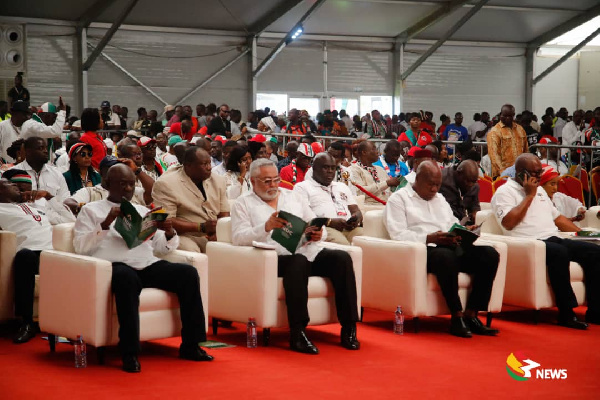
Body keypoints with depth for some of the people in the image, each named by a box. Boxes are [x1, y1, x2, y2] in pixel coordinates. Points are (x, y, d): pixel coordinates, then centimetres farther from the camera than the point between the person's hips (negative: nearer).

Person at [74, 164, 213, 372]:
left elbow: (161, 247, 22)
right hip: (116, 266, -5)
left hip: (148, 265, 5)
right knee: (127, 278, -40)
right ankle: (129, 353, -37)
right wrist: (105, 224, -12)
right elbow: (80, 247, 1)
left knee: (188, 273, -21)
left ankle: (191, 346, -18)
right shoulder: (91, 210, 15)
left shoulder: (142, 211, 28)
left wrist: (169, 233, 0)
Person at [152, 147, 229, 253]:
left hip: (212, 236, 5)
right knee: (190, 249, -38)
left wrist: (219, 231, -12)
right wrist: (202, 227, -20)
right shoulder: (166, 183, -7)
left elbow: (224, 214, 12)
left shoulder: (218, 180, 15)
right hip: (183, 235, -5)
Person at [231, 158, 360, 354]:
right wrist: (266, 227, -21)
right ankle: (297, 334, -38)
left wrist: (317, 234, -3)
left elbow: (316, 225, 23)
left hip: (309, 251, 5)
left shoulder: (293, 196, 26)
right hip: (277, 257, -5)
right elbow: (238, 238, -4)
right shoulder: (243, 204, 13)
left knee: (342, 258, -23)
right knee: (299, 262, -38)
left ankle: (349, 328, -22)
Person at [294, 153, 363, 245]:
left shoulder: (342, 186, 34)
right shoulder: (302, 187, 14)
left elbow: (356, 211, 27)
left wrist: (356, 219, 1)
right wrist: (330, 222, -15)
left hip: (350, 228, 5)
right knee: (342, 244, -40)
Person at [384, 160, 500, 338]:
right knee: (445, 256, -41)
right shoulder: (399, 199, 8)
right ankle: (457, 317, -30)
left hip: (449, 247, 7)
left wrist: (460, 234, 0)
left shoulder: (440, 199, 31)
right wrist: (429, 238, -18)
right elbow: (398, 235, -6)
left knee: (490, 254, -18)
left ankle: (471, 315, -19)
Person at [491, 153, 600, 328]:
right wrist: (529, 196, -8)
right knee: (559, 252, -37)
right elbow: (508, 223, -16)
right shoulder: (505, 192, 0)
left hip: (553, 239, 8)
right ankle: (566, 314, -32)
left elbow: (556, 217, 31)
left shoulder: (539, 190, 25)